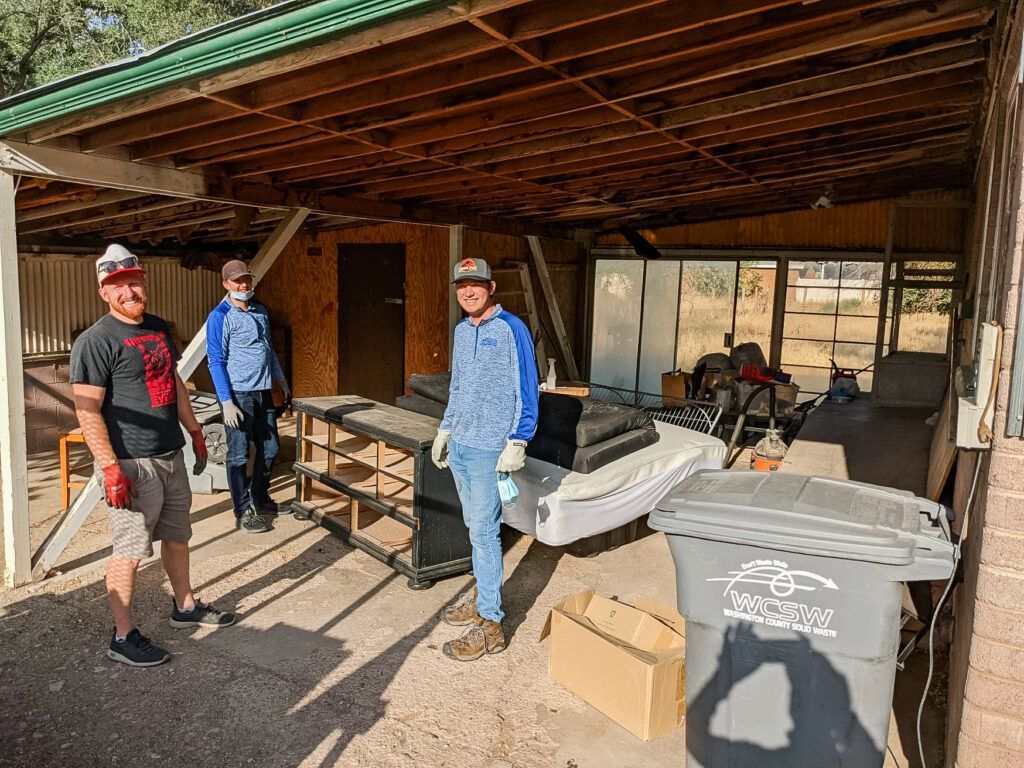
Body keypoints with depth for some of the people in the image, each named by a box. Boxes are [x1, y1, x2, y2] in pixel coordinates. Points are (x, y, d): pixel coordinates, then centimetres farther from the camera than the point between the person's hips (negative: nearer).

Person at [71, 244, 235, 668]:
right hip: (132, 465, -8)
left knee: (177, 536, 19)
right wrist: (110, 469, -22)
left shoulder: (158, 328, 11)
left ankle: (185, 606, 37)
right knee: (129, 550, 1)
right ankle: (123, 637, 14)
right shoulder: (96, 341, -13)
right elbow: (87, 410, -17)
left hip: (172, 457, 8)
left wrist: (195, 432, 19)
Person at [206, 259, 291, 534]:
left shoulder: (261, 311, 11)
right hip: (238, 394, -7)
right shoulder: (220, 317, -10)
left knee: (269, 447, 15)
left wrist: (281, 380, 23)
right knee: (239, 454, 2)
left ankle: (260, 500, 32)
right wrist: (227, 402, -17)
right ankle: (243, 513, 12)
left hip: (263, 391, 7)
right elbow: (216, 362, -12)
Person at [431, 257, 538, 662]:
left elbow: (526, 390, -12)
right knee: (475, 525, 16)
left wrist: (517, 443, -17)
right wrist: (444, 430, 21)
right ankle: (482, 591, 32)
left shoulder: (511, 329, -11)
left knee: (484, 532, -6)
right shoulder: (461, 331, 12)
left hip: (490, 447, -7)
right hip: (459, 445, 8)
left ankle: (490, 624, 2)